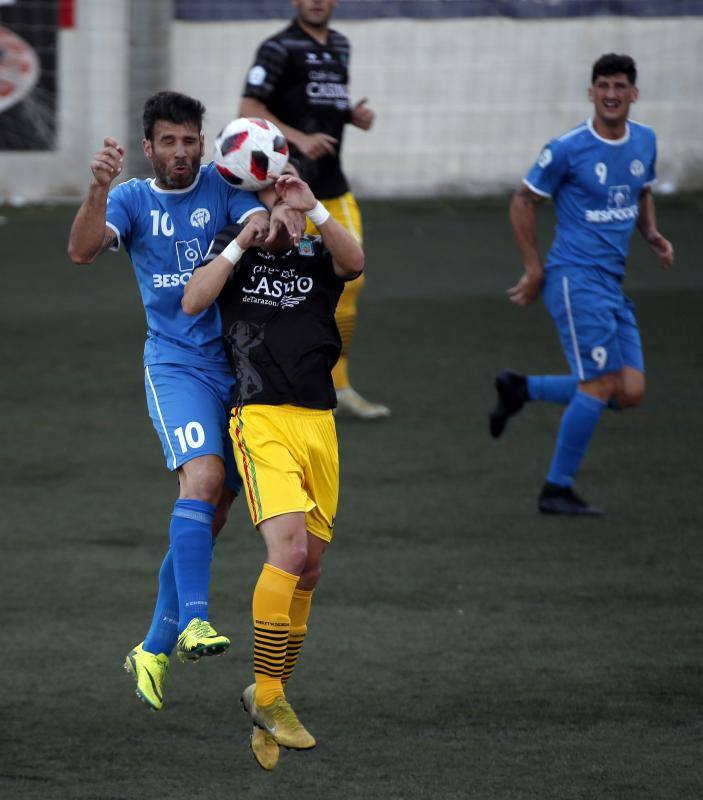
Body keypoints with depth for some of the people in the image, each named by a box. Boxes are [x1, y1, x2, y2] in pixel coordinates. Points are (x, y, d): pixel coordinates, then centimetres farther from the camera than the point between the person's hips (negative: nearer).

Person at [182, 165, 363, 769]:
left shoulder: (317, 256, 13)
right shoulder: (233, 254, 10)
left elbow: (354, 261, -10)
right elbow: (193, 302, -6)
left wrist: (313, 207, -18)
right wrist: (243, 241, -6)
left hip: (319, 423, 4)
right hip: (262, 419, -4)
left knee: (309, 568, 7)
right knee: (288, 547, -21)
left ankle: (268, 696, 19)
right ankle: (268, 697, -17)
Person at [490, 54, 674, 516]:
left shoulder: (644, 141, 9)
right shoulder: (567, 150, -11)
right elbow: (524, 203, -2)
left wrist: (652, 235, 6)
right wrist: (534, 270, -4)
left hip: (613, 284, 7)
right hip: (576, 278, -7)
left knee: (631, 392, 0)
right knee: (602, 383, -14)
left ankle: (522, 389, 17)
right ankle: (557, 491, -2)